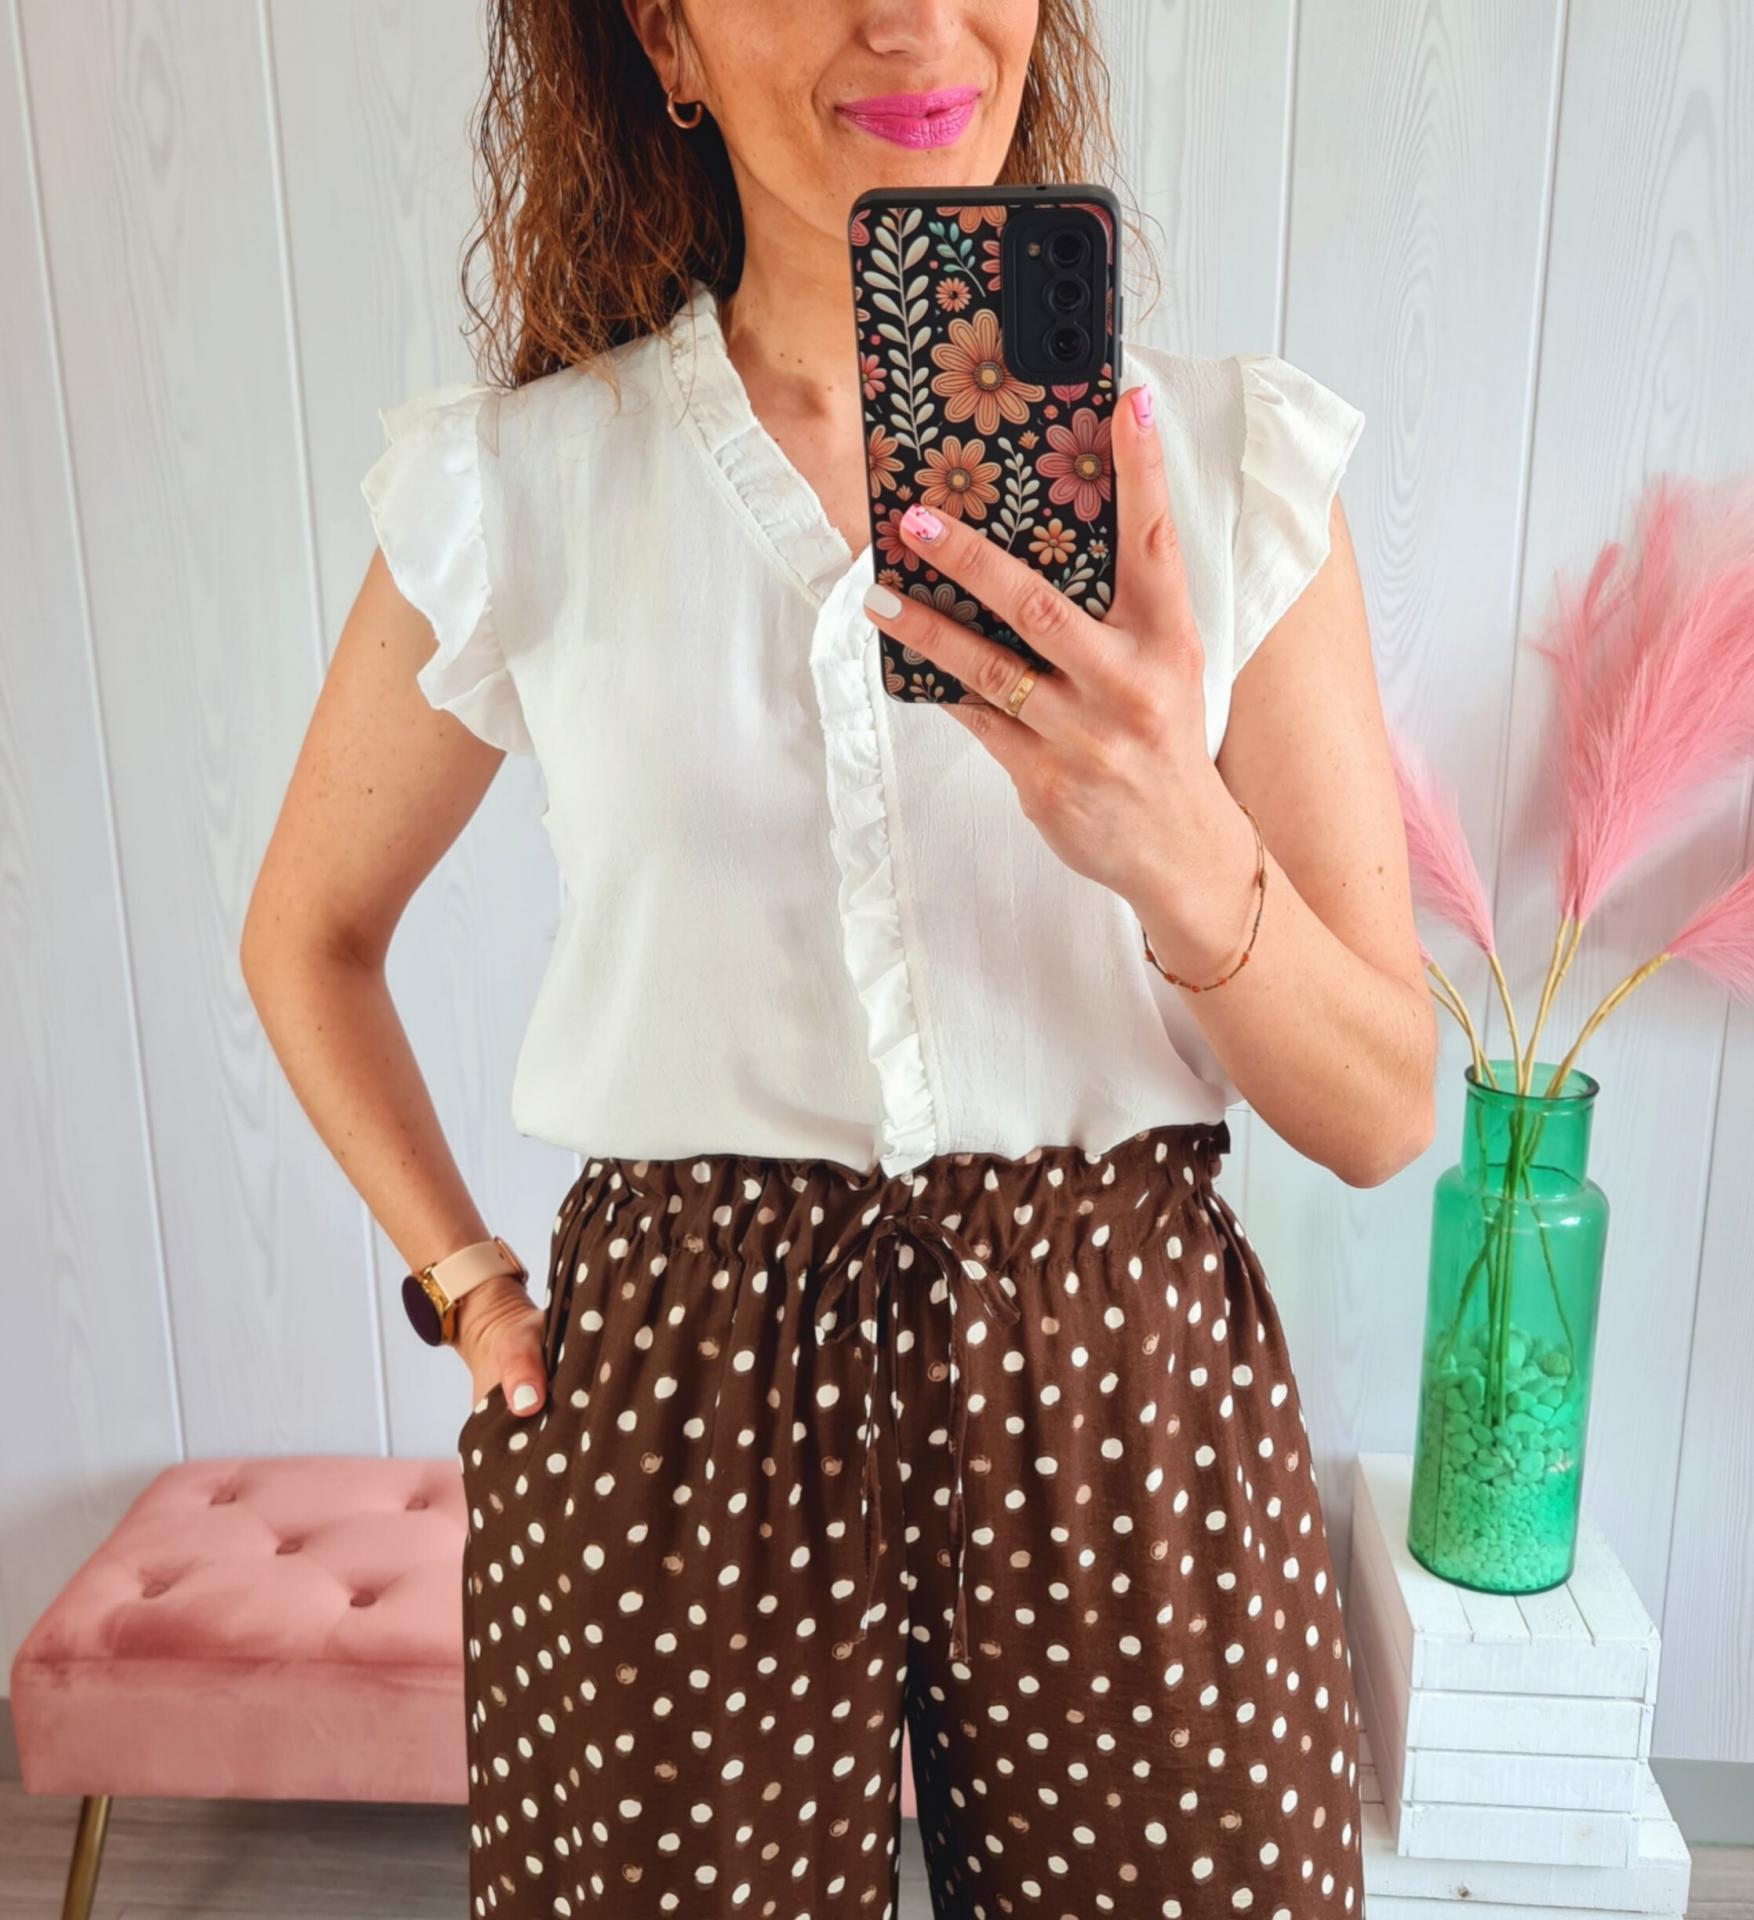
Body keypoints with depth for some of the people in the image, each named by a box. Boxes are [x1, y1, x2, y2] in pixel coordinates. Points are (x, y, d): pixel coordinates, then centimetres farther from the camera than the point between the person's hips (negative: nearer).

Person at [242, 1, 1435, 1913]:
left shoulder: (1238, 464, -3)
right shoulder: (512, 489, -3)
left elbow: (1384, 1115, -4)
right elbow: (307, 933, 12)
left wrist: (1185, 857, -22)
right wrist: (467, 1292, 3)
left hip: (1123, 1384, 1)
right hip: (671, 1398, 0)